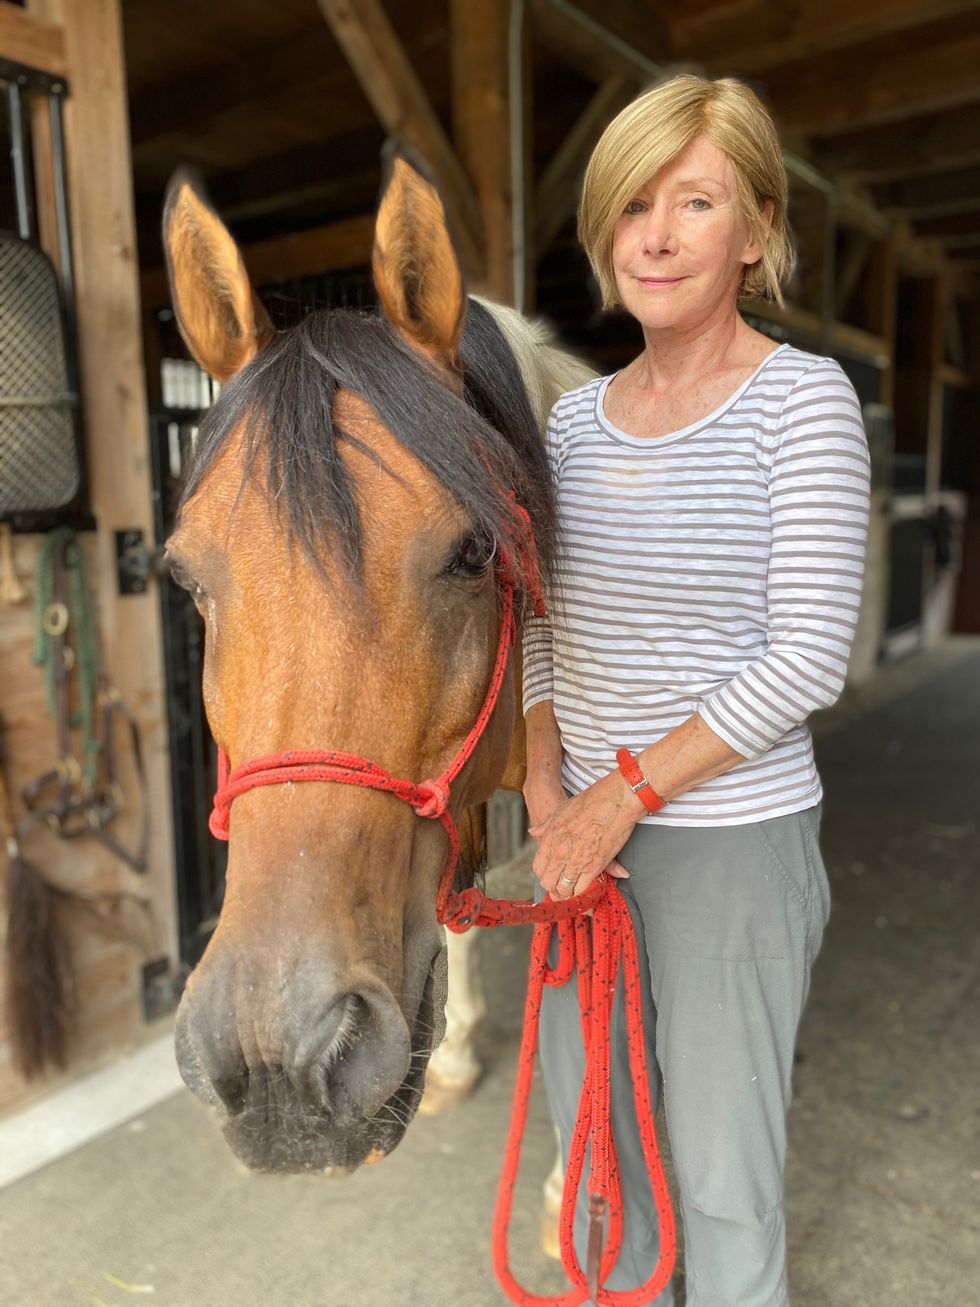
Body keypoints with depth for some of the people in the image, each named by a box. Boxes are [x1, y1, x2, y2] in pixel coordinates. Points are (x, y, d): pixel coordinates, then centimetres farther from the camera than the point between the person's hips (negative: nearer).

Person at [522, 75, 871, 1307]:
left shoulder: (803, 400, -11)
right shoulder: (578, 415, 5)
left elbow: (807, 659, -16)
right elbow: (542, 627, 8)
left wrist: (625, 790, -15)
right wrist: (548, 797, -4)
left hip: (733, 838, -5)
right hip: (591, 832, 6)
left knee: (720, 1168, 13)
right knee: (589, 1127, 23)